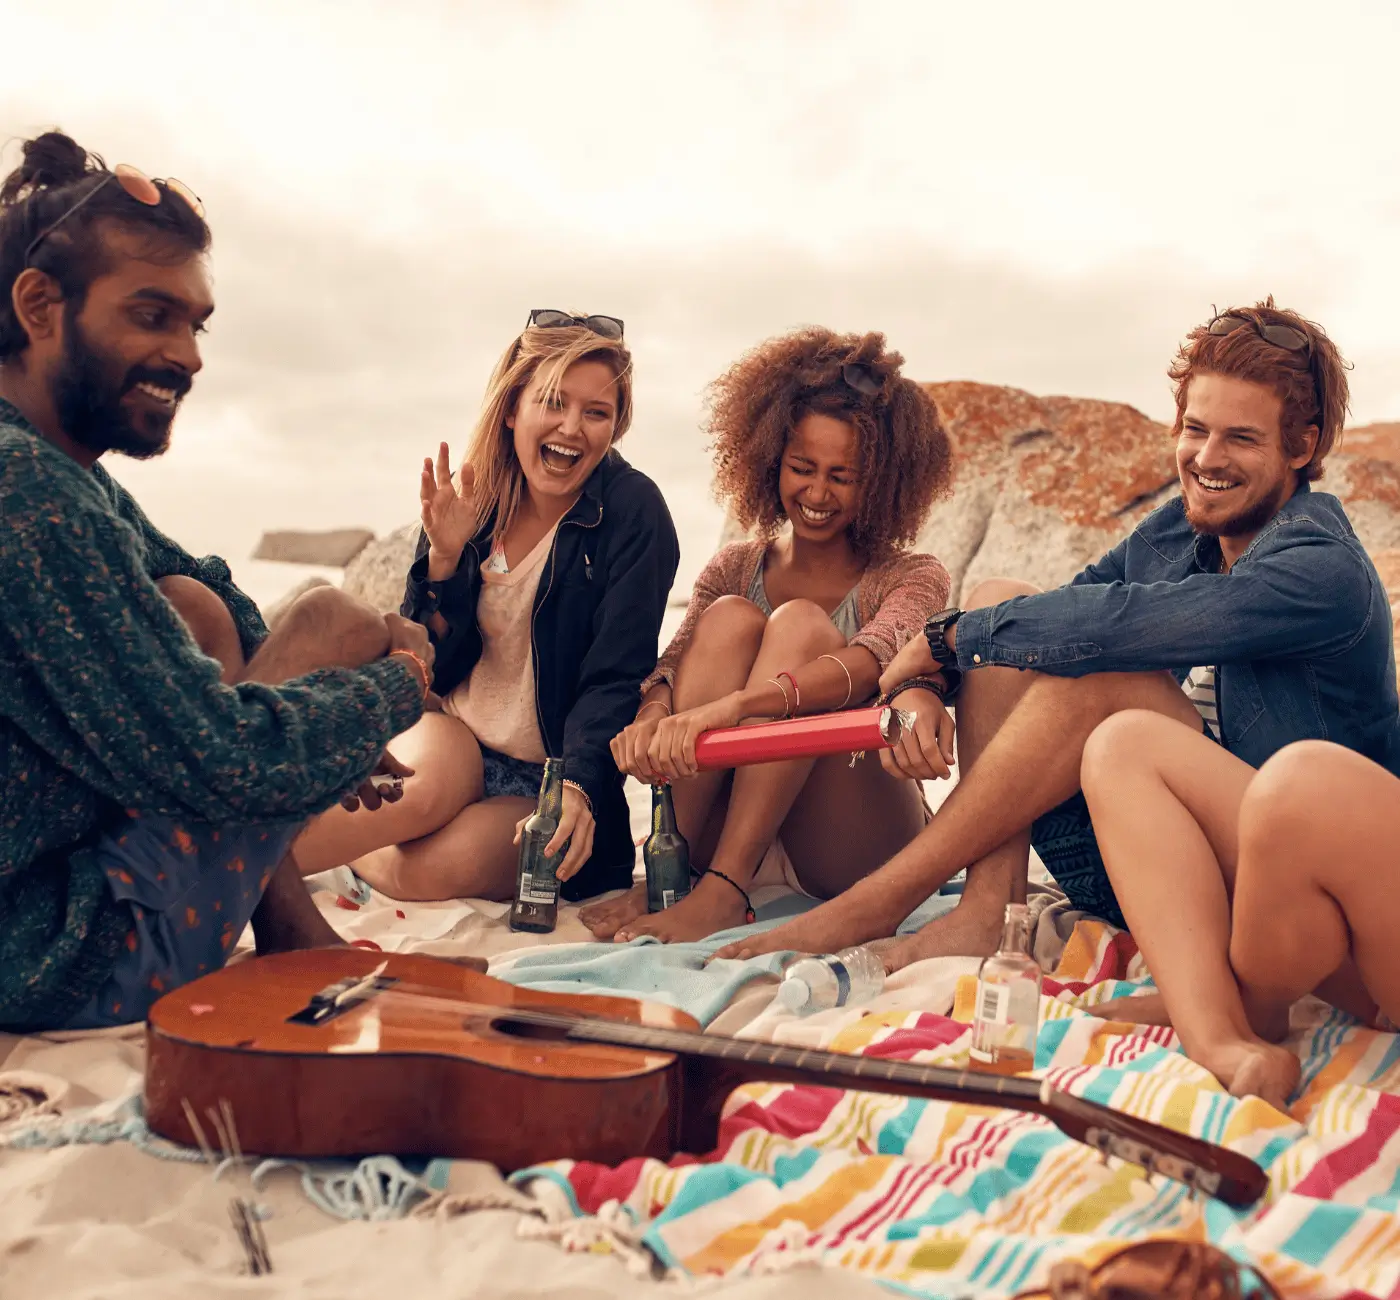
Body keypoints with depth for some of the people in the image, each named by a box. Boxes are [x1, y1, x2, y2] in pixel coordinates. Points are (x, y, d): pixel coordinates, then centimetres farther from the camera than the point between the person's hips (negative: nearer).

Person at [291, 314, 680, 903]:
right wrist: (444, 557, -15)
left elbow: (615, 679, -14)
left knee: (439, 866, -33)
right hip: (447, 735, 2)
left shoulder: (633, 513, -9)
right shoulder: (470, 501, 2)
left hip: (549, 777, -2)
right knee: (427, 786, -35)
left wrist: (577, 788, -30)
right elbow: (425, 667, 1)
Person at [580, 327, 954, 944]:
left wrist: (733, 705, -40)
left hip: (859, 854, -2)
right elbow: (675, 659, -6)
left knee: (800, 623, -23)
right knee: (728, 618, -18)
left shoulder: (913, 578, 0)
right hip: (731, 830, 2)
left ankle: (723, 892, -32)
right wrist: (651, 711, -31)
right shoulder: (736, 568, 11)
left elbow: (867, 665, -22)